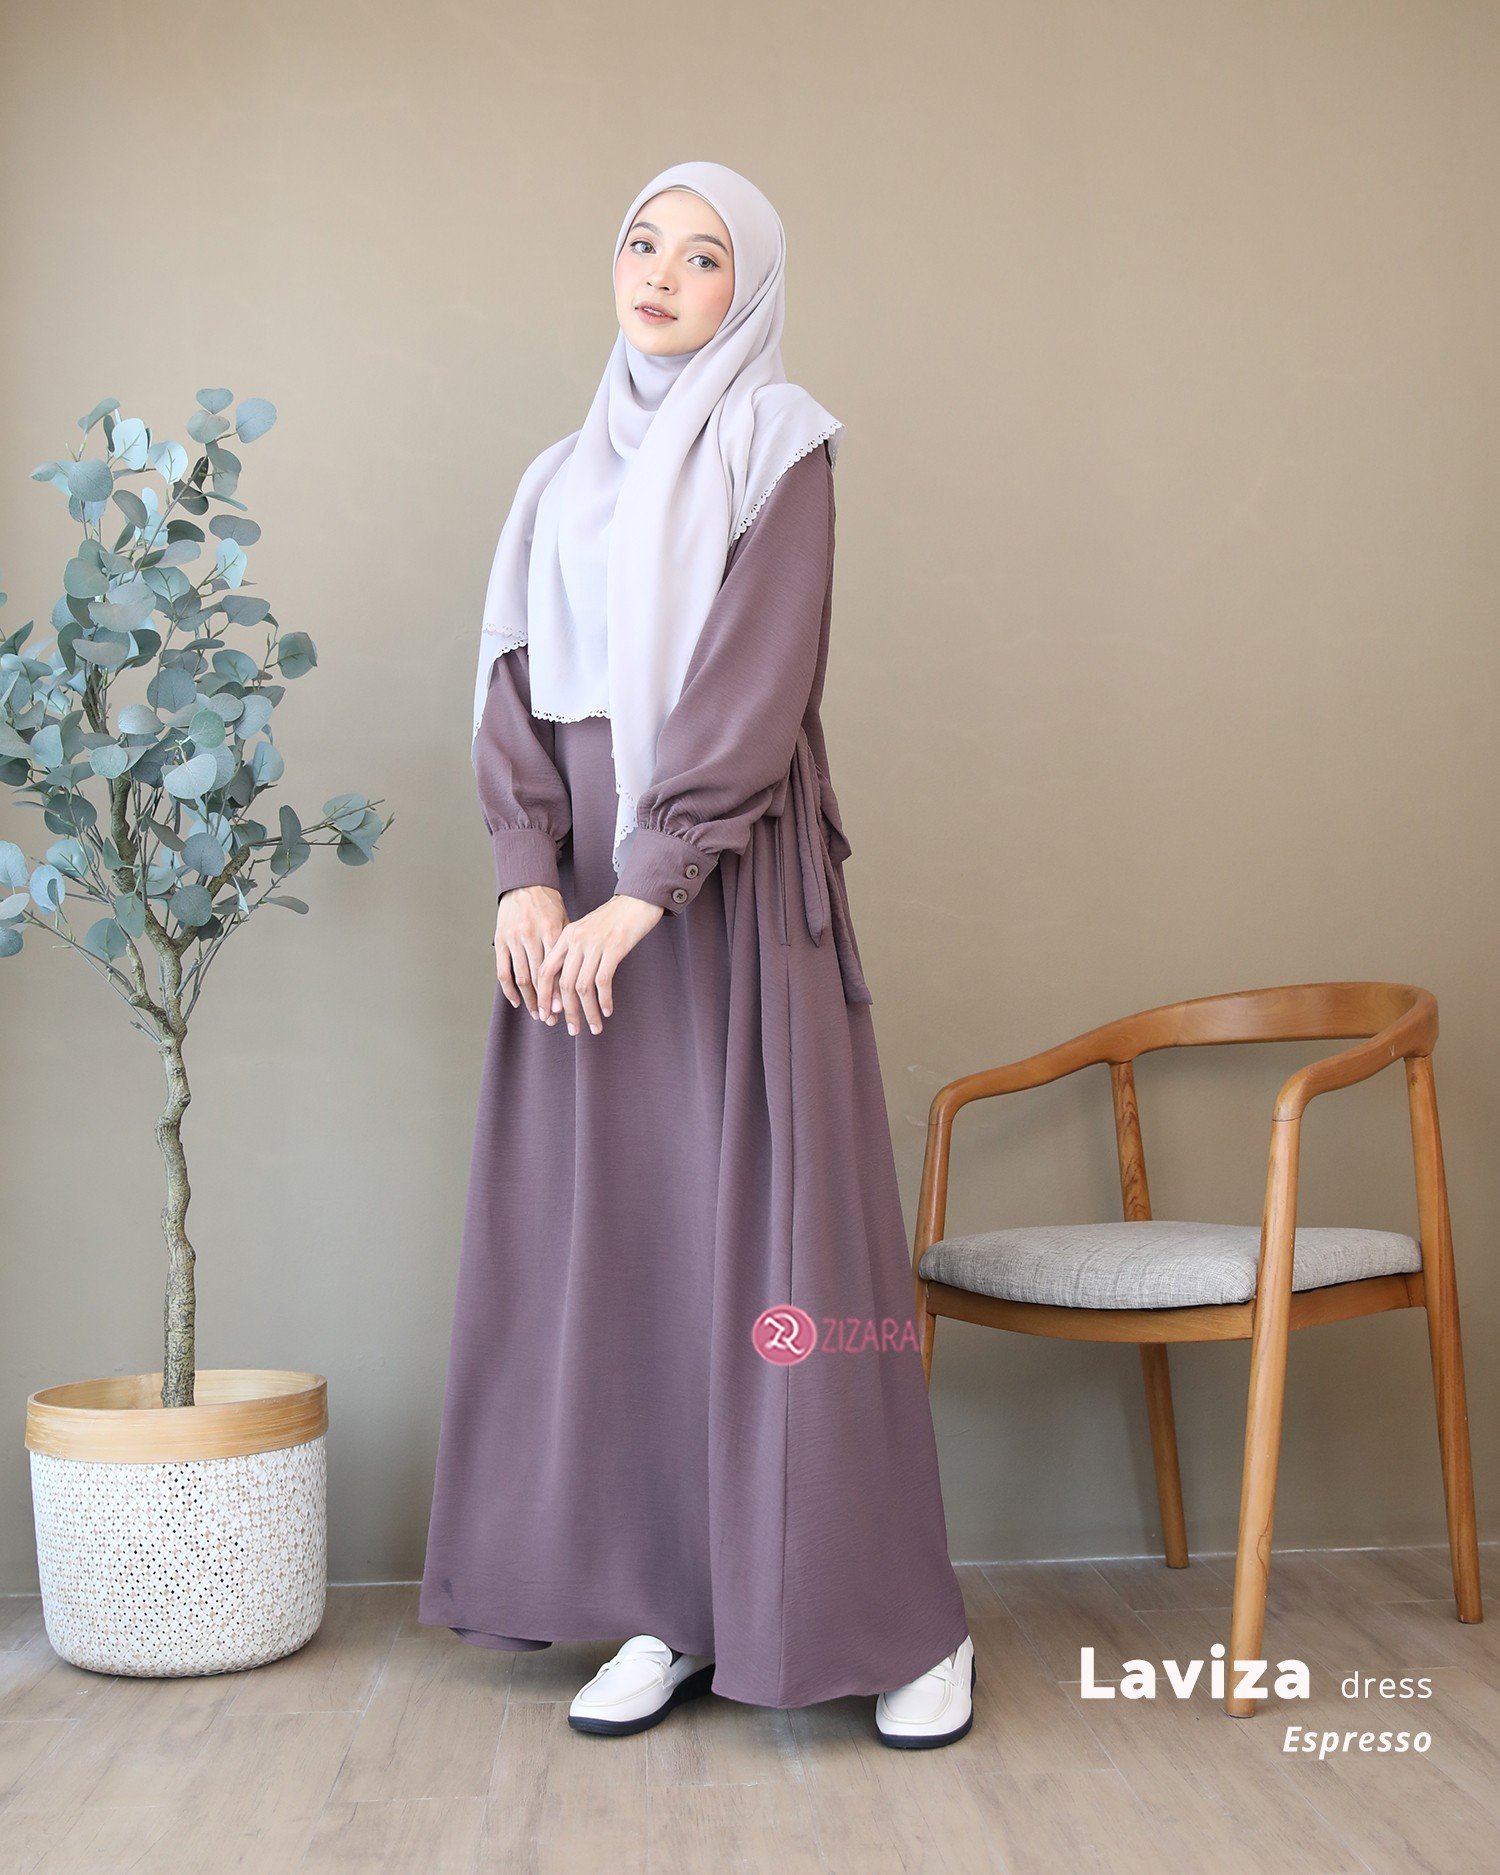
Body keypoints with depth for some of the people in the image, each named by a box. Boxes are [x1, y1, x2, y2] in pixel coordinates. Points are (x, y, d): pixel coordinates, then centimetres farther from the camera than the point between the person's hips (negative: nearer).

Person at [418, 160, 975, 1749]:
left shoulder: (776, 442, 2)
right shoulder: (561, 479, 19)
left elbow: (759, 681, -10)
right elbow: (513, 686, 8)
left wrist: (646, 891, -17)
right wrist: (528, 874, -8)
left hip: (730, 875, -5)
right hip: (580, 892, 5)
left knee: (770, 1222, -6)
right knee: (608, 1230, 3)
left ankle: (900, 1617, 6)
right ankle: (671, 1609, 13)